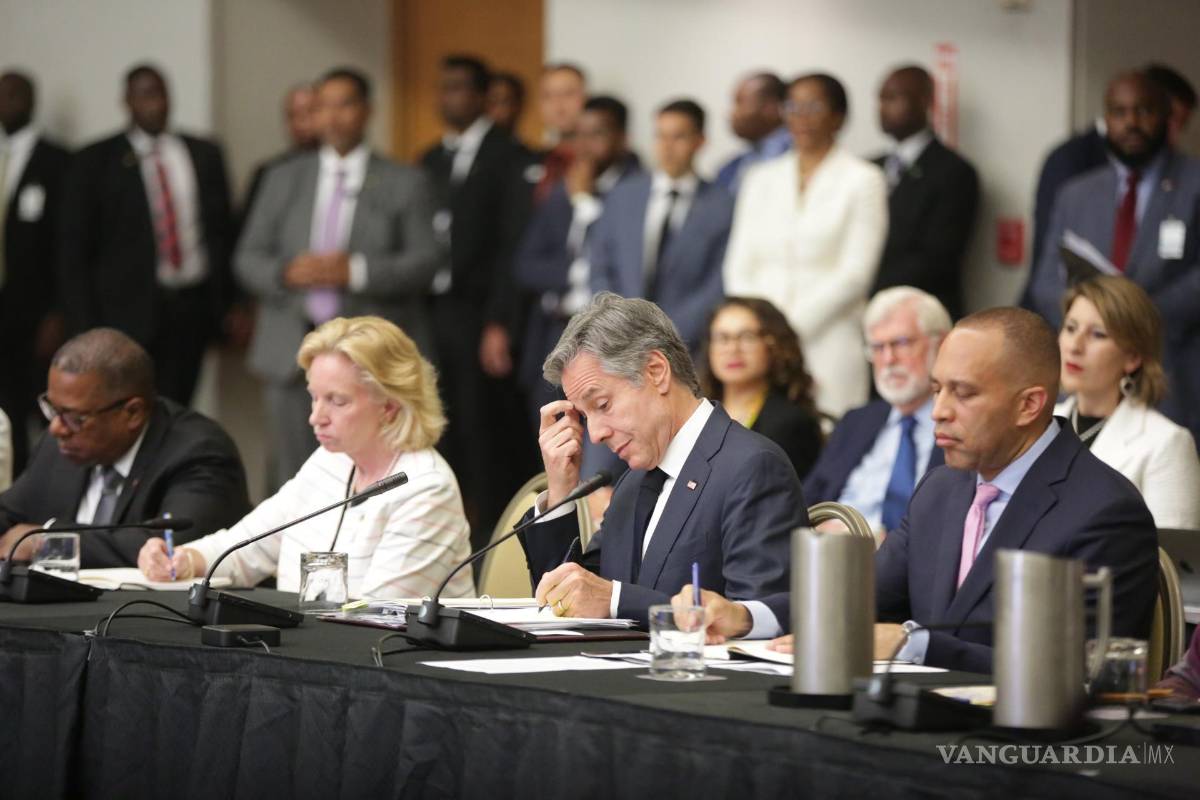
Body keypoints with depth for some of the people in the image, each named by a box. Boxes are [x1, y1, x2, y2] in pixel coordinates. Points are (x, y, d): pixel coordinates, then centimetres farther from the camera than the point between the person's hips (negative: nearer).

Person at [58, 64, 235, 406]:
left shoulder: (205, 155, 11)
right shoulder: (95, 162, 1)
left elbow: (223, 231, 14)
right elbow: (74, 249, 1)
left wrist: (230, 304, 6)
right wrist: (84, 326, -6)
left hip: (192, 310, 3)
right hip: (128, 310, -3)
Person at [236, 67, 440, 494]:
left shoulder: (404, 184, 7)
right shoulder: (284, 179, 16)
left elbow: (424, 262, -2)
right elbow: (247, 259, 11)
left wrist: (357, 271, -18)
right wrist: (286, 272, -11)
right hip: (293, 356, 3)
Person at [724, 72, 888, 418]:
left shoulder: (863, 180, 2)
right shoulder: (762, 179, 16)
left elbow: (855, 273, -5)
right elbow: (739, 264, 13)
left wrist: (792, 325, -9)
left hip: (827, 341, -4)